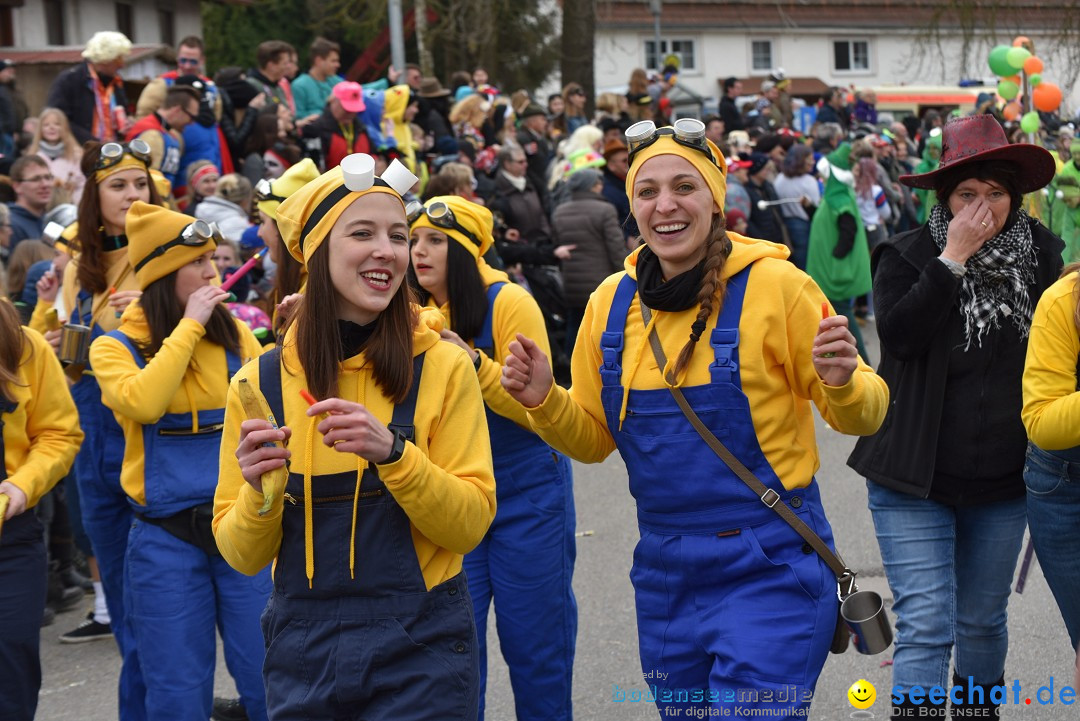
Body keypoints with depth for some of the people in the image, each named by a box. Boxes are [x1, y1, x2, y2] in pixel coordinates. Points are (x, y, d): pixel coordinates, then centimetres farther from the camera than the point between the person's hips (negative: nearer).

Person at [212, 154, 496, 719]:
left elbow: (471, 524, -9)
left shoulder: (443, 367, -5)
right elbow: (241, 556, 1)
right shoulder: (260, 382, -1)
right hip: (302, 650, 2)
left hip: (420, 649, -2)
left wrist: (392, 451, -22)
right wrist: (259, 493, -18)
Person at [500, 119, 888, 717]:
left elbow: (859, 417, -3)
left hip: (769, 569, -5)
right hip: (664, 573, 5)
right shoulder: (612, 301, 3)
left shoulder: (775, 284, -10)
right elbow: (592, 439, 12)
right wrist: (543, 400, -7)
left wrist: (841, 383, -24)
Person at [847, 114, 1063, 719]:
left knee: (983, 620, 18)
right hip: (916, 484, -3)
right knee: (925, 626, -9)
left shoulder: (1042, 255, 2)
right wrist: (954, 258, -23)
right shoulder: (908, 255, -8)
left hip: (1003, 486, 4)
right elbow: (897, 331, -24)